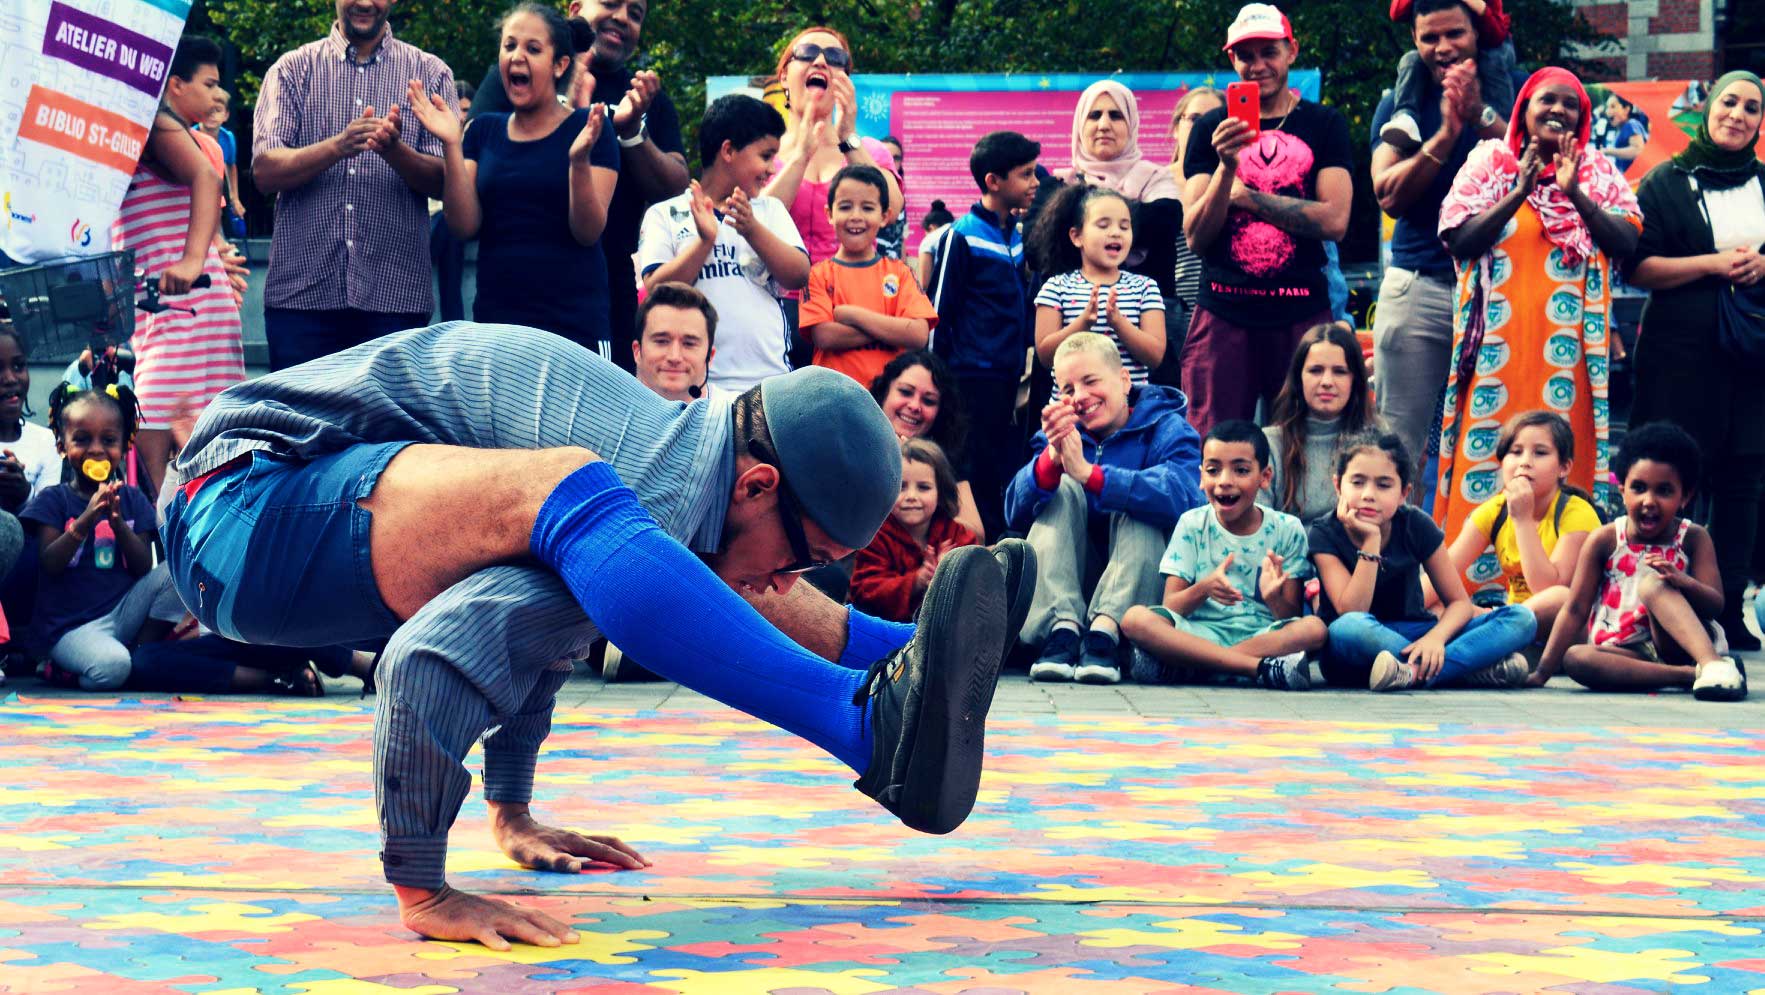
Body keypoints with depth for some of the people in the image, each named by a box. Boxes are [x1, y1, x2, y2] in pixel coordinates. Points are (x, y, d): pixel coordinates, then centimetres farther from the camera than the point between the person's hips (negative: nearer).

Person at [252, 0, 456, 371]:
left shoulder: (431, 73, 9)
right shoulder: (292, 69, 8)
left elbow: (443, 183, 0)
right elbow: (265, 172, -4)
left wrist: (394, 150, -20)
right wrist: (339, 146, -21)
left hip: (395, 296, 0)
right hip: (301, 294, 0)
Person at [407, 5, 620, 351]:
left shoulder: (586, 128, -1)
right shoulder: (484, 131, 10)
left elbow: (588, 232, -8)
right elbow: (464, 227, 0)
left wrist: (579, 160, -22)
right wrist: (451, 146, -9)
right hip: (494, 320, 3)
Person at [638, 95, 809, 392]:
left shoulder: (770, 210, 17)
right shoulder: (664, 215, 7)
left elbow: (799, 276, 3)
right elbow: (656, 290, -4)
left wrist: (753, 230, -12)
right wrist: (705, 239, -15)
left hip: (771, 378, 3)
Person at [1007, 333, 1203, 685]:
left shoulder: (1167, 428, -6)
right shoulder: (1063, 434, 6)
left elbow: (1181, 496, -30)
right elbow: (1015, 514, -11)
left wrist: (1088, 474, -39)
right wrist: (1051, 458, -31)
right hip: (1069, 586, 3)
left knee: (1135, 499, -23)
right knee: (1061, 489, -14)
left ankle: (1105, 630, -40)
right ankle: (1062, 628, -33)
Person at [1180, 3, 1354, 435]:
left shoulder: (1323, 124, 7)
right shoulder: (1211, 128, 9)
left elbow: (1334, 220, -5)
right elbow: (1195, 236, 1)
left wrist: (1244, 195, -4)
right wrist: (1227, 165, -15)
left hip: (1302, 316, 0)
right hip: (1224, 317, 0)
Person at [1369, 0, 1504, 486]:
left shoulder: (1508, 92, 7)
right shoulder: (1399, 104, 9)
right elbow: (1389, 195, -3)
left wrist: (1480, 117, -15)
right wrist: (1446, 132, -12)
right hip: (1418, 287, 1)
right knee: (1400, 443, -1)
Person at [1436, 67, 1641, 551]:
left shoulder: (1599, 173, 12)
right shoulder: (1489, 163, 9)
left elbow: (1627, 243, -1)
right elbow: (1459, 240, -4)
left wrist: (1575, 193, -11)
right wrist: (1520, 191, -12)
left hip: (1567, 348, 1)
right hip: (1498, 346, -1)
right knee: (1487, 454, -4)